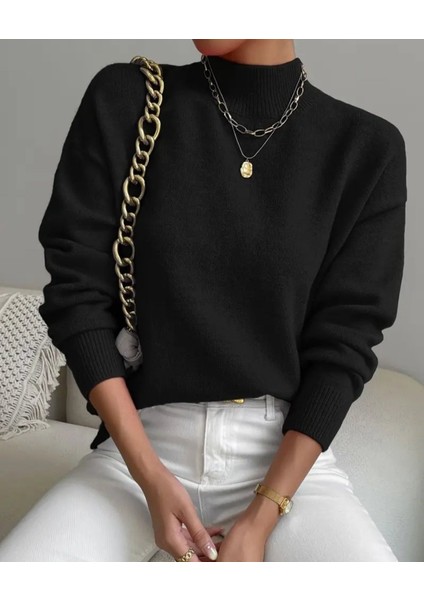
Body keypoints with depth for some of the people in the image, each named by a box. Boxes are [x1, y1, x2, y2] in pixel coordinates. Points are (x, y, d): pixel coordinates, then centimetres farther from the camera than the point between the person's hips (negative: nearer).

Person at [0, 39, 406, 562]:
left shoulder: (367, 148, -1)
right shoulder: (123, 101, -1)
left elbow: (343, 344, -2)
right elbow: (76, 292, -3)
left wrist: (260, 520, -11)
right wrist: (151, 478, -11)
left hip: (288, 453, 0)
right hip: (140, 442, 1)